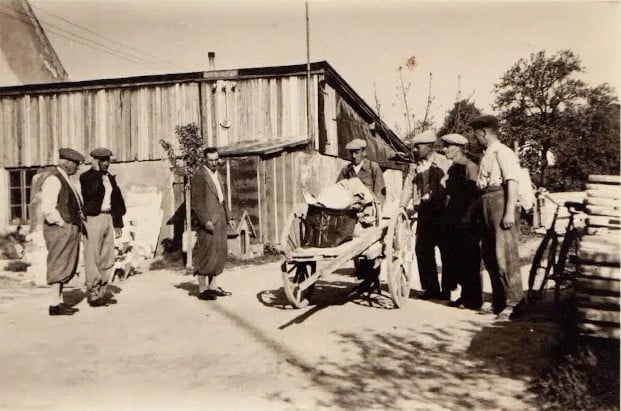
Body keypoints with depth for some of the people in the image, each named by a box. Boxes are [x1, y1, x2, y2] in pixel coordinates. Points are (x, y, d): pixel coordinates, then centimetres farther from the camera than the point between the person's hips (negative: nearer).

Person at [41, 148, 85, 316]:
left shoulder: (65, 179, 18)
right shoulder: (53, 179, -13)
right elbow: (47, 208, -22)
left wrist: (79, 217, 14)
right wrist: (61, 224, -17)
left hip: (70, 229, 10)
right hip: (59, 229, -10)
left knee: (66, 266, 13)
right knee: (59, 266, -5)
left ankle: (59, 302, 21)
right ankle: (54, 305, 1)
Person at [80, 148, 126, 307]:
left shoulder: (110, 178, 15)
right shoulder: (86, 177, -4)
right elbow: (90, 193, -24)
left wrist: (118, 223, 16)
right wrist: (97, 173, -18)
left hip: (108, 218, 7)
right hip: (93, 218, -7)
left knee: (108, 258, 9)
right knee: (92, 258, -5)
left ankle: (102, 292, 18)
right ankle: (93, 295, 1)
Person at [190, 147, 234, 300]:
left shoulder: (217, 174, 19)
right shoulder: (199, 175, -8)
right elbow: (196, 201, -14)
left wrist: (228, 217, 20)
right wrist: (205, 220, -20)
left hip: (220, 220, 8)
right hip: (208, 221, -8)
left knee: (220, 253, 10)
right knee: (206, 255, -4)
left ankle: (213, 286, 20)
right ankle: (202, 289, 5)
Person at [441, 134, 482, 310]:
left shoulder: (470, 167, -10)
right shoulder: (452, 168, 16)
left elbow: (475, 194, -16)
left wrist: (468, 216, -19)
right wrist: (448, 215, 14)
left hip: (466, 221, -9)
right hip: (453, 221, 9)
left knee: (469, 260, -2)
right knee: (452, 260, 9)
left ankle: (474, 299, 8)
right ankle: (466, 294, 20)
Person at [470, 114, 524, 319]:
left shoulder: (502, 152, -8)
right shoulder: (486, 155, 19)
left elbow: (512, 183, -16)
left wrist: (510, 212, -22)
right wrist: (479, 212, 16)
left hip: (500, 201, -10)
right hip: (486, 204, 10)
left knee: (505, 254, -8)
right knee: (489, 255, 13)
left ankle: (513, 303, 0)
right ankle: (498, 301, 24)